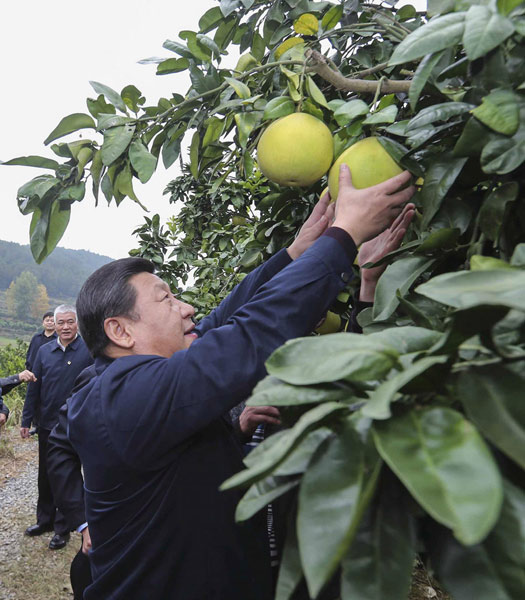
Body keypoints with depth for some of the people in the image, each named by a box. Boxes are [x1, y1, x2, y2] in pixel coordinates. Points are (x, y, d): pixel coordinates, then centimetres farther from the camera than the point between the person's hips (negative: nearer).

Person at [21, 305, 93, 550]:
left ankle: (63, 527, 25)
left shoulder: (88, 351, -12)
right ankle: (45, 519, 39)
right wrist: (26, 420, 7)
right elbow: (34, 388, 7)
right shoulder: (44, 351, 2)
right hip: (47, 425, 4)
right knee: (45, 476, 19)